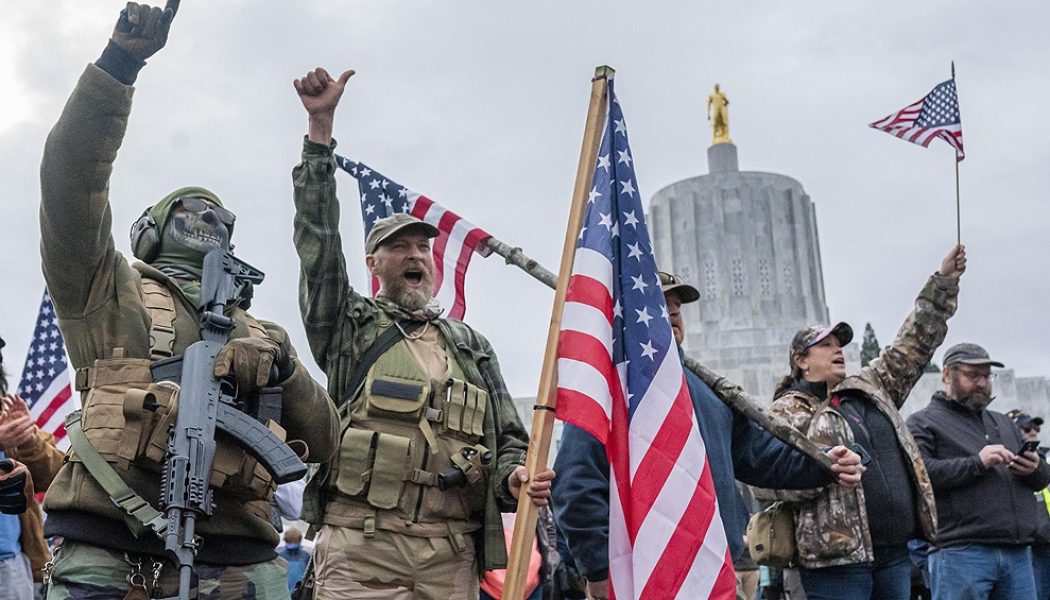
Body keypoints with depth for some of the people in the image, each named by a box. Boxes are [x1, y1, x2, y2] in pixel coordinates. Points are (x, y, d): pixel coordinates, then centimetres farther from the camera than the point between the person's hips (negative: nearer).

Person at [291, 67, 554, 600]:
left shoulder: (471, 346, 20)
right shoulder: (349, 325, 12)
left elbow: (509, 439, 18)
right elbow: (318, 237, 1)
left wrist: (515, 476, -6)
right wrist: (321, 127, -5)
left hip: (453, 557, 3)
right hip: (362, 549, -3)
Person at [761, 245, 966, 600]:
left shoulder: (870, 389, 19)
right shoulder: (785, 411, 0)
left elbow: (913, 345, 21)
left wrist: (943, 283, 16)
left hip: (894, 552, 7)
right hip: (837, 557, -7)